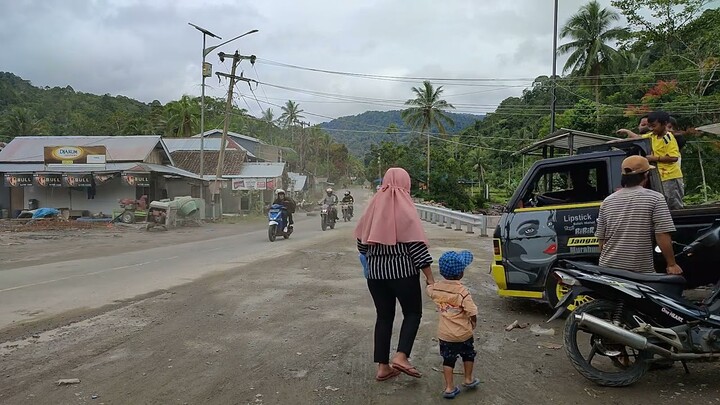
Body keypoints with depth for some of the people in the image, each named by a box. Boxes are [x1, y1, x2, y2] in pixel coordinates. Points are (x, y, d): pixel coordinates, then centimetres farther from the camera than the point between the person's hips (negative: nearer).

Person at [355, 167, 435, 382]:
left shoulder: (375, 205, 4)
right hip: (403, 271, -4)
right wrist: (429, 277, -9)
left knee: (384, 316, 13)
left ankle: (383, 366, 16)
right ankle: (401, 356, -3)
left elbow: (361, 241, 10)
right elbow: (416, 245, -14)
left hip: (376, 272, 5)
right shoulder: (405, 207, -10)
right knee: (413, 313, 12)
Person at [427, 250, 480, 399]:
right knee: (468, 354, 23)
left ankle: (449, 387, 14)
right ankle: (468, 380, 37)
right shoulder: (462, 291, -23)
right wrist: (473, 323, -3)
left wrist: (429, 281, 33)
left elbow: (429, 289, 15)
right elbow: (472, 312, -23)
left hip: (444, 333, 3)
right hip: (463, 333, -2)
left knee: (448, 359, 14)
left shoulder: (435, 288, -9)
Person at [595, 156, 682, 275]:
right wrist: (672, 264, -1)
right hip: (641, 270, -4)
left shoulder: (607, 201, 6)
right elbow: (663, 235, -10)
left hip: (608, 268, 4)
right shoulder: (655, 198, -5)